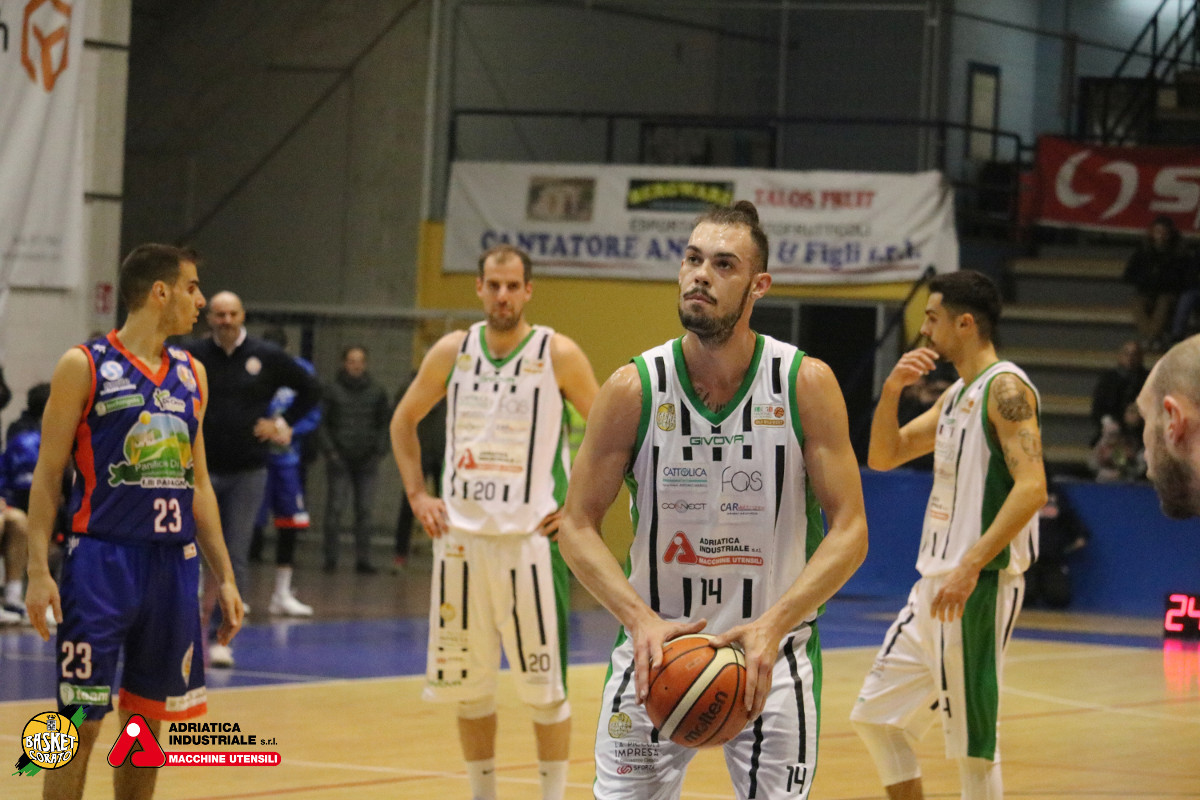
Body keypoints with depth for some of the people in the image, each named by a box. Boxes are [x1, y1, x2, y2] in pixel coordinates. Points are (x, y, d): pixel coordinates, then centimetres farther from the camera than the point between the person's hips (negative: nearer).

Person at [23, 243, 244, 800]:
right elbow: (48, 475, -4)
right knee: (81, 720, -6)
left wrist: (224, 577, 15)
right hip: (102, 560, -6)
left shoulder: (191, 374, 13)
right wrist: (38, 571, -13)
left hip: (174, 563, 6)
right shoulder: (85, 367, -4)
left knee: (147, 720, 10)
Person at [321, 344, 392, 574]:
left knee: (364, 511, 2)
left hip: (367, 460, 2)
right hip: (340, 459, -2)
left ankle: (362, 560, 5)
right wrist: (329, 450, -8)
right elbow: (322, 423, 2)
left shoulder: (376, 392, 8)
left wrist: (379, 450, 1)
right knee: (335, 508, -3)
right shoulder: (332, 391, 1)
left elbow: (385, 423, 13)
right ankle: (330, 558, 2)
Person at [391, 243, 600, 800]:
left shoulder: (558, 355, -5)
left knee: (545, 685, -2)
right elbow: (404, 421, 18)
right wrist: (417, 494, 9)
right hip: (460, 536, 4)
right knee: (467, 682, 8)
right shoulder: (452, 352, 5)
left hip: (531, 539, -3)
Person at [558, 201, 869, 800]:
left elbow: (849, 531, -8)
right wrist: (640, 618, -19)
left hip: (773, 657, -1)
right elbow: (577, 527, -3)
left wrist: (773, 625, -22)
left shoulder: (806, 385, -8)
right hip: (657, 643, 1)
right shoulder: (634, 389, -6)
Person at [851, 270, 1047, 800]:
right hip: (936, 585, 10)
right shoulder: (956, 396, 17)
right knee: (877, 716, 14)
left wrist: (971, 566, -28)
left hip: (979, 587, -10)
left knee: (972, 743, -7)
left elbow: (1031, 488, -23)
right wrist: (892, 389, 4)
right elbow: (883, 457, 21)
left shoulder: (1005, 388, -12)